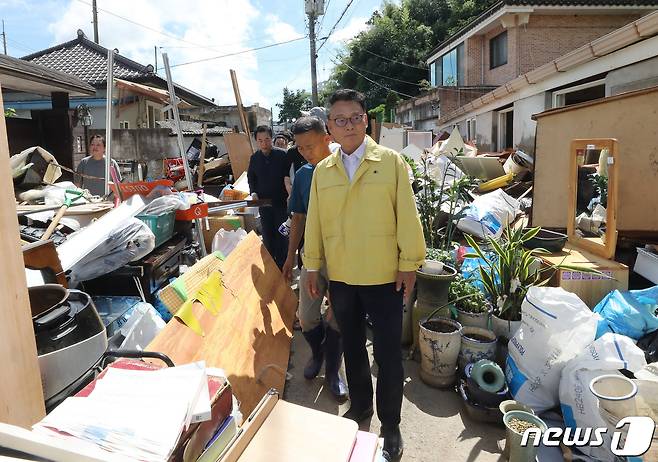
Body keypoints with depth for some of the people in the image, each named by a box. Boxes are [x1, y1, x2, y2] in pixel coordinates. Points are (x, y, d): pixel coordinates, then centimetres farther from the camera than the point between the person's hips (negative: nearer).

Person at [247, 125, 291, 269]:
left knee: (282, 235, 3)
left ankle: (282, 264, 15)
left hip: (281, 202, -3)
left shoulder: (282, 155, -9)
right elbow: (251, 177, 18)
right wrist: (253, 192, 2)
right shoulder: (254, 158, 4)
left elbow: (289, 176, -6)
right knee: (267, 235, 10)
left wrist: (290, 195, -18)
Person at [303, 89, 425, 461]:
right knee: (352, 347, 18)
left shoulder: (391, 161, -5)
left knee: (388, 353, 6)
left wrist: (409, 263, -7)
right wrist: (312, 267, 7)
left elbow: (407, 215, -6)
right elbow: (314, 222, 6)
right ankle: (360, 405, 39)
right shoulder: (322, 171, 5)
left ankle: (391, 425, 25)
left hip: (385, 276, -3)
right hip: (340, 277, 4)